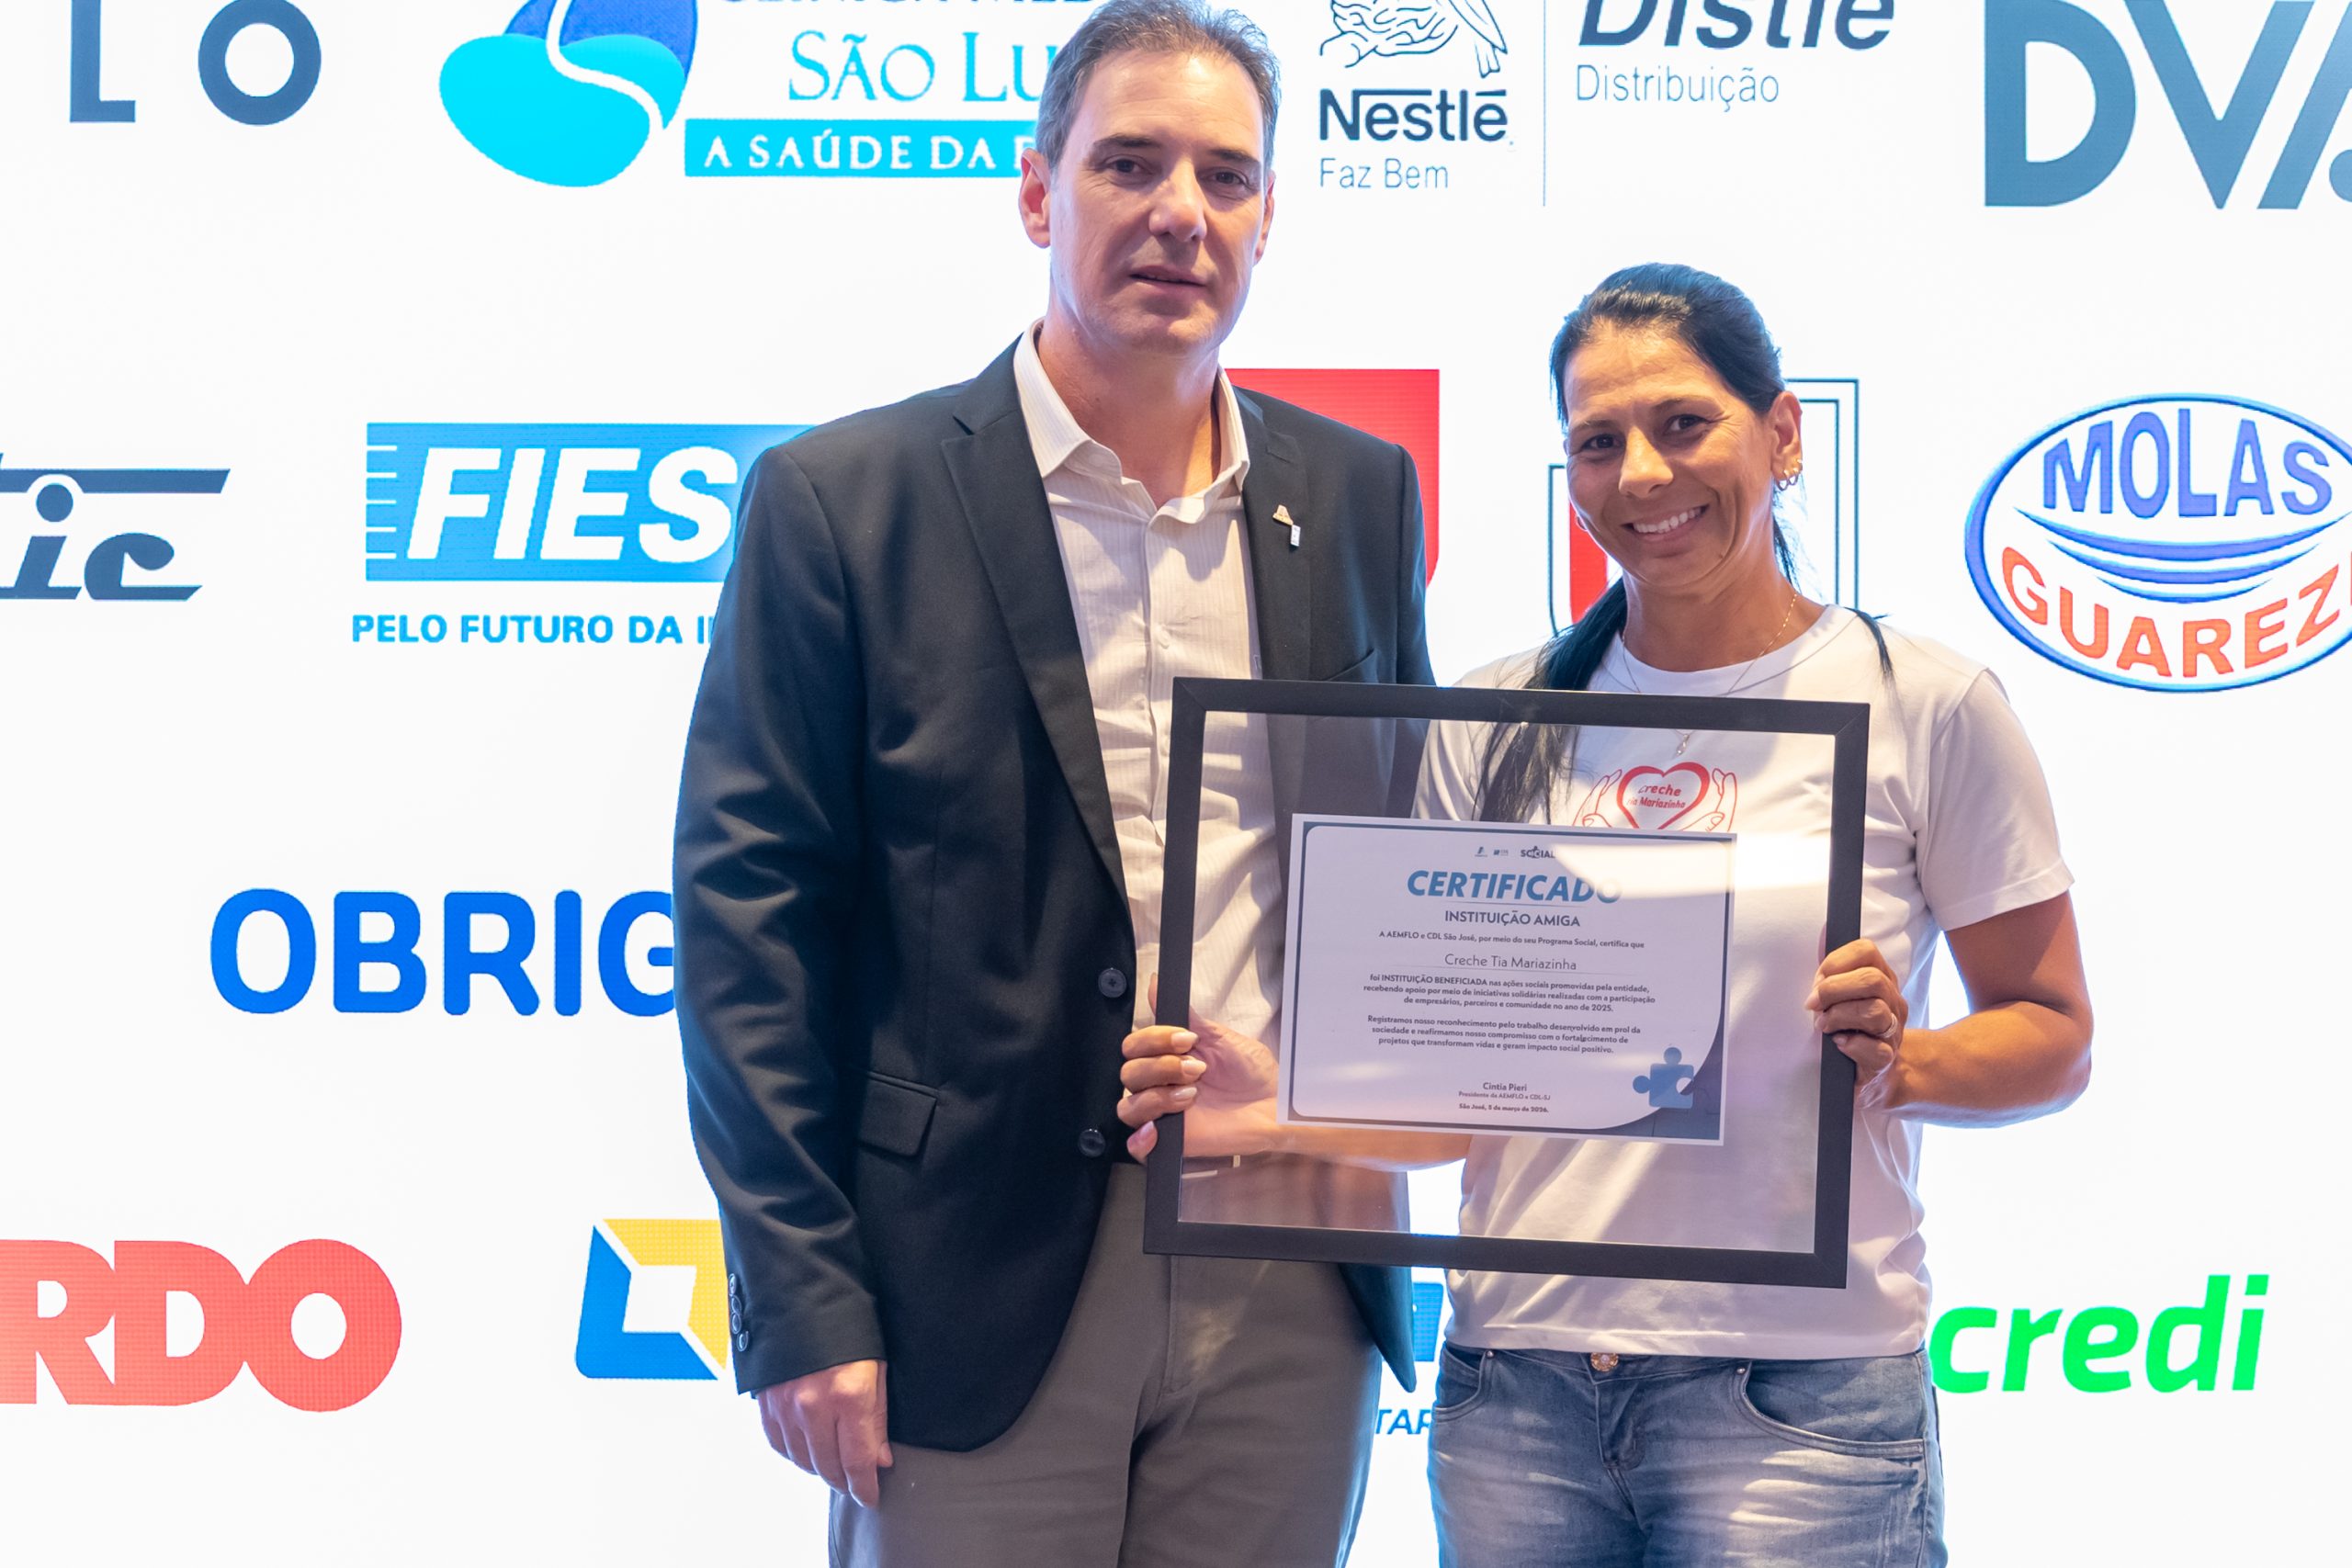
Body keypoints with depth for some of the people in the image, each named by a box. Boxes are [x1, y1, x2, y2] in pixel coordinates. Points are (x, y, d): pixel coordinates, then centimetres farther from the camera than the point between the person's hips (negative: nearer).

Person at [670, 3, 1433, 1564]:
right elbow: (750, 920, -6)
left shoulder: (1359, 496, 8)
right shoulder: (842, 499, -4)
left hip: (1294, 1292, 4)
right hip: (982, 1284, -3)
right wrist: (799, 1304, -10)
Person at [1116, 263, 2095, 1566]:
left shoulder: (1927, 706, -2)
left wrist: (1900, 1060, -17)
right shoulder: (1493, 724, 7)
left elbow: (2052, 1036, 3)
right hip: (1516, 1383, 3)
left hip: (1795, 1393, -3)